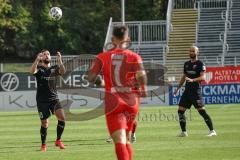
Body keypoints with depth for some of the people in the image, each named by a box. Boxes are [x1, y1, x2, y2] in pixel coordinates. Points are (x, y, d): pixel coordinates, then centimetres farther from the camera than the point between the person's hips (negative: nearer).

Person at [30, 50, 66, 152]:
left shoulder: (54, 69, 8)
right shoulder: (39, 68, 2)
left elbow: (62, 72, -13)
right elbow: (32, 71, -21)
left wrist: (60, 61, -30)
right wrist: (37, 60, -38)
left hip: (54, 98, 2)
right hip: (42, 100, -2)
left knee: (62, 117, -17)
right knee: (44, 123, 0)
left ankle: (58, 140, -2)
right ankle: (43, 145, 18)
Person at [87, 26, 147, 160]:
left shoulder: (103, 57, 1)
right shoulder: (134, 57, 0)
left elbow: (90, 77, -4)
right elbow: (141, 76, -14)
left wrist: (100, 82, 16)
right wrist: (143, 90, 4)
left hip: (113, 102, -2)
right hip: (132, 102, 2)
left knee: (120, 142, -10)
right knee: (126, 140, 22)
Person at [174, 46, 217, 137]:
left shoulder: (200, 64, -5)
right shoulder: (186, 64, 15)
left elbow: (203, 77, -16)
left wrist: (192, 80, -31)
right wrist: (178, 88, 24)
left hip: (196, 91, -7)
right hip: (187, 91, 7)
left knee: (201, 111, -12)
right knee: (180, 110, 3)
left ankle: (212, 131, -8)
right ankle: (184, 132, 10)